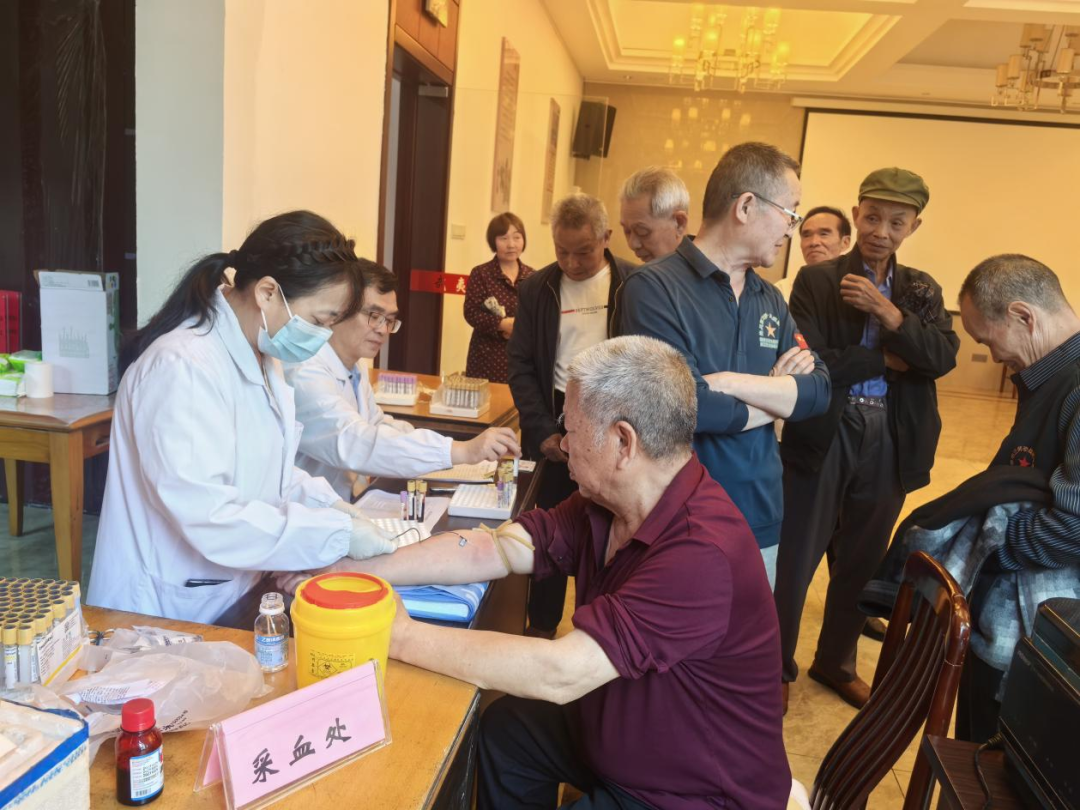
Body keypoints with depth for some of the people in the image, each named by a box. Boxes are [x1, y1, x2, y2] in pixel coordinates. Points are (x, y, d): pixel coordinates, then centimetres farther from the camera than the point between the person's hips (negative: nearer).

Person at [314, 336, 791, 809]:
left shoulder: (703, 553, -35)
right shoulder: (605, 503, -7)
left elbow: (561, 673, -36)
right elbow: (492, 549, -6)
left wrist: (402, 637, -27)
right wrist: (351, 571, -10)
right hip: (619, 733, 7)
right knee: (504, 730, 12)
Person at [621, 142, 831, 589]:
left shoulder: (770, 299, 9)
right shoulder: (655, 287, -14)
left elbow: (819, 390, 0)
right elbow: (688, 405, -24)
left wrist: (732, 382, -18)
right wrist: (777, 394, -6)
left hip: (760, 521, 7)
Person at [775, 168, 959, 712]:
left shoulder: (921, 290, 9)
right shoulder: (816, 280, -4)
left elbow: (944, 357, -7)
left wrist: (888, 313, -20)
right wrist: (883, 360, -10)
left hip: (889, 443, 5)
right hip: (823, 437, -4)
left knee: (862, 561, 18)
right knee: (794, 559, 4)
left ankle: (836, 661, 38)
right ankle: (775, 665, 24)